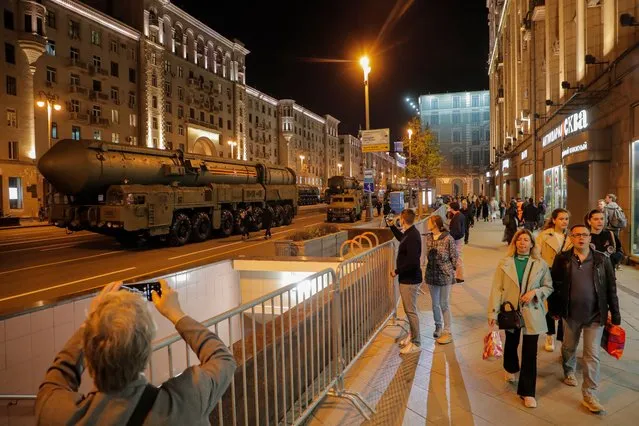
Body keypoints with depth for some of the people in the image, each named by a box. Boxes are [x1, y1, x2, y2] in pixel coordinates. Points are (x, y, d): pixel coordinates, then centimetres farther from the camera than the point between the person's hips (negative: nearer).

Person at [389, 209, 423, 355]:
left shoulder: (412, 237, -24)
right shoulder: (409, 233, 8)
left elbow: (412, 261, -30)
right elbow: (401, 238, 34)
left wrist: (397, 271, -19)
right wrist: (392, 226, 29)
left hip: (410, 279, -10)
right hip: (407, 278, 10)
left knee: (411, 310, -1)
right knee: (409, 309, 20)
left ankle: (416, 343, 9)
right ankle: (412, 335, 35)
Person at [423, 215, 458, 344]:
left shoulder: (448, 239, -16)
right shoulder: (428, 238, 2)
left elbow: (454, 258, -9)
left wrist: (451, 271, -4)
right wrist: (431, 266, 10)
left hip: (445, 276, -5)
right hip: (431, 275, 5)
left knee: (444, 304, 3)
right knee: (435, 304, 16)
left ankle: (447, 332, 16)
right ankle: (438, 326, 36)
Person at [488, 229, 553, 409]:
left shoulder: (541, 264, -4)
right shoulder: (505, 263, -5)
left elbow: (549, 287, 4)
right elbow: (497, 289, -7)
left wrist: (535, 292, -17)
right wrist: (493, 313, -13)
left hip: (532, 314, -1)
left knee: (530, 352, 0)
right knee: (511, 344, 21)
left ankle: (527, 392, 13)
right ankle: (511, 368, 52)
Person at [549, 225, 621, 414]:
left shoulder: (602, 260, -5)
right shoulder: (562, 259, -7)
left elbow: (611, 288, 0)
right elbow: (554, 285, -2)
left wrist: (615, 314, 1)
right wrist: (554, 309, 1)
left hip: (595, 315, 0)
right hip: (571, 313, 0)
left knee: (592, 355, 3)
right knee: (569, 347, 19)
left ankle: (589, 394, 14)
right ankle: (569, 372, 48)